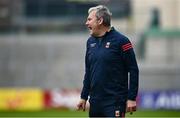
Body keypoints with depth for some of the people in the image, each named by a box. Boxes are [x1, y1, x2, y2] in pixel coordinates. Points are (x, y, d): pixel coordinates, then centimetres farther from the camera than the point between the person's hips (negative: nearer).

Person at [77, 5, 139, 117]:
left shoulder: (120, 41, -8)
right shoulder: (91, 42, 12)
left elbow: (133, 71, -9)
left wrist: (131, 98, -12)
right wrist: (84, 97, 15)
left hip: (114, 103, -7)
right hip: (95, 102, 7)